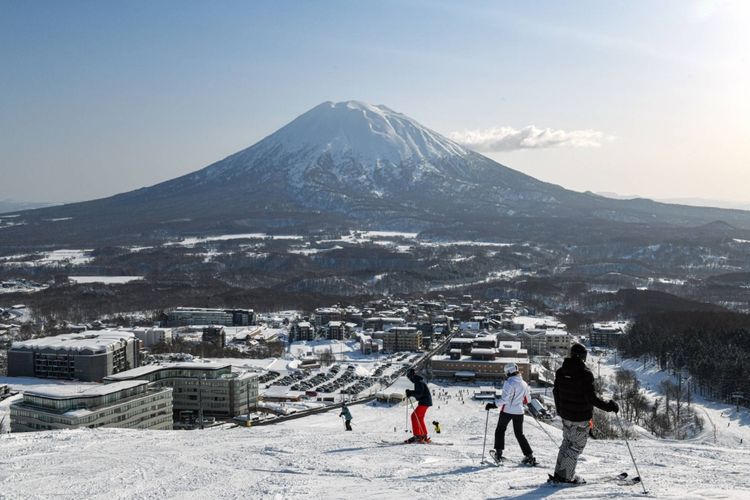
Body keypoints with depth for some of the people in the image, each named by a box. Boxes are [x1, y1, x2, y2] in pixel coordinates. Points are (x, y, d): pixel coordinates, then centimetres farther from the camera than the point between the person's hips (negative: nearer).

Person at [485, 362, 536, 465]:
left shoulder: (509, 383, -16)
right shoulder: (523, 384, 4)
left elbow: (504, 399, -23)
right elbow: (528, 399, 13)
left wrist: (493, 405, -18)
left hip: (507, 411, -5)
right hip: (519, 412, 5)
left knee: (500, 430, 15)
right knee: (519, 434, 15)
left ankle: (498, 453, 14)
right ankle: (529, 456, 7)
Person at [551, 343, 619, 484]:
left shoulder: (561, 371, 1)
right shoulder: (585, 373, -21)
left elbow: (556, 392, 10)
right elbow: (591, 398, -24)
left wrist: (560, 410, 25)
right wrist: (609, 406, -13)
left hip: (566, 415, 6)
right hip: (581, 417, -6)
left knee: (567, 442, 20)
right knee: (576, 446, 6)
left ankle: (559, 473, 22)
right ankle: (566, 476, 9)